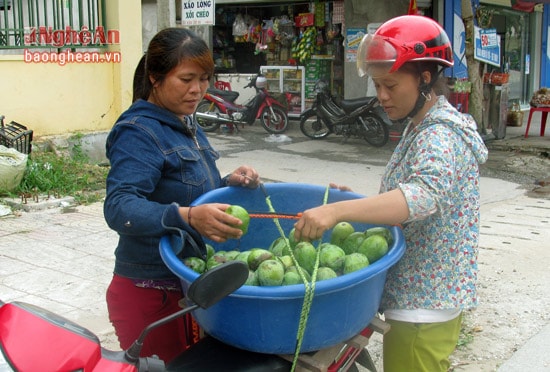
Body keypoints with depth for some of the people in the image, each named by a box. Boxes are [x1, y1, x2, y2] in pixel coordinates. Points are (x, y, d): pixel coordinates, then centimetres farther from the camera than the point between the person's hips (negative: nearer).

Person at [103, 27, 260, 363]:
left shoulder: (186, 125, 9)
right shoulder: (139, 132, -17)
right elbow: (119, 207, -31)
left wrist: (229, 183, -2)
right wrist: (187, 217, -47)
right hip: (151, 294, -8)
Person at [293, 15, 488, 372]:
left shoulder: (441, 136, -21)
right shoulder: (423, 127, 11)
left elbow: (425, 195, -40)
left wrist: (337, 211, -51)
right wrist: (354, 202, 4)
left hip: (424, 303, -10)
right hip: (426, 293, 10)